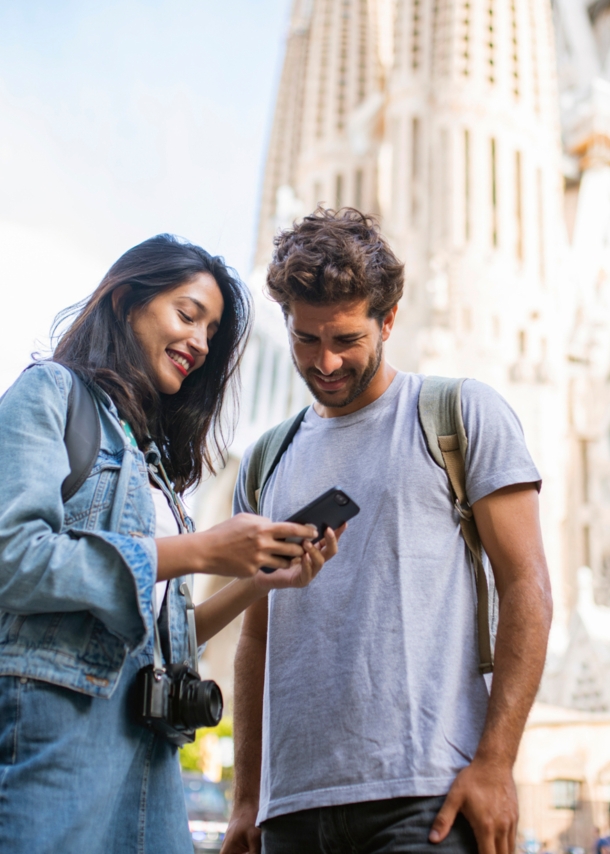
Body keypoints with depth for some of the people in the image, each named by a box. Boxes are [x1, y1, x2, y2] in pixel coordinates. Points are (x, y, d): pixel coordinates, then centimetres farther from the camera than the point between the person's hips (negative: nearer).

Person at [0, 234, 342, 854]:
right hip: (53, 718, -7)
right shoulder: (51, 391, 2)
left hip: (147, 747, 7)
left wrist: (261, 581, 3)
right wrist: (199, 552, -14)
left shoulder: (150, 454, 21)